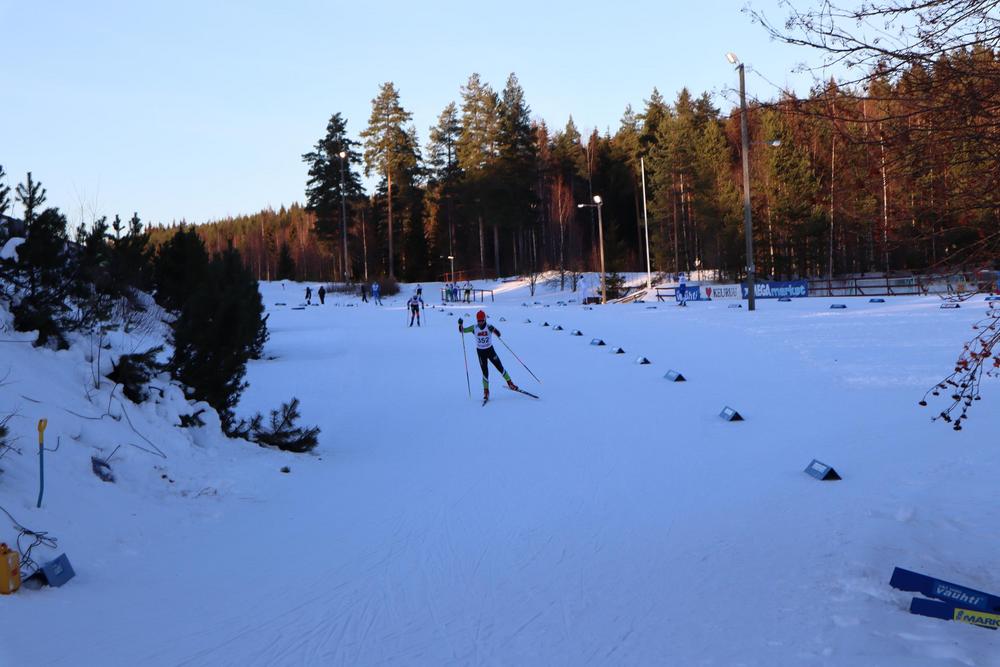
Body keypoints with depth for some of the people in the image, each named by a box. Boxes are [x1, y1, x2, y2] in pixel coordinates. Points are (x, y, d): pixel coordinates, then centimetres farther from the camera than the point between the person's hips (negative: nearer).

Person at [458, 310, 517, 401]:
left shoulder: (489, 327, -14)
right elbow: (462, 330, -3)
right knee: (485, 372, -3)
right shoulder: (474, 328, -8)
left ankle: (510, 383, 19)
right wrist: (460, 324, -23)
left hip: (490, 350, 0)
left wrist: (494, 330, -46)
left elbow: (498, 334, -26)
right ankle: (486, 391, 6)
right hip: (480, 352, 0)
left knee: (500, 367, 2)